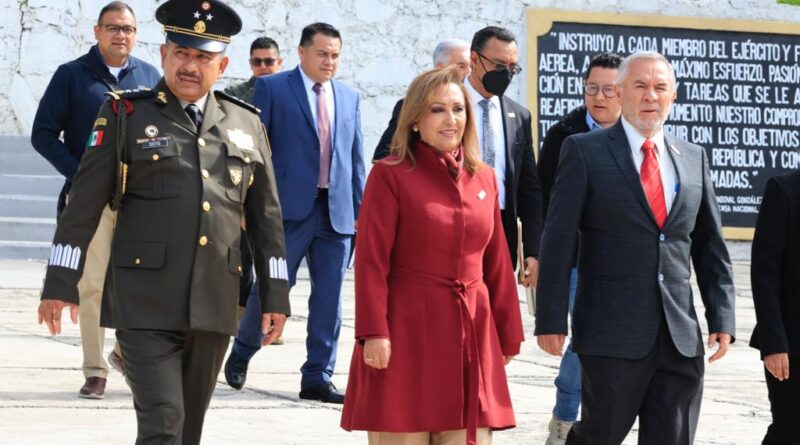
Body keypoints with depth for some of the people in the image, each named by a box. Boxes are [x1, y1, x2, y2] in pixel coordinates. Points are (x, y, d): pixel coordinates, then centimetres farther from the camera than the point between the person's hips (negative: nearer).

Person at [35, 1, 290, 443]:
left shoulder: (246, 124, 12)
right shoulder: (127, 115, 2)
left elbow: (266, 219, 14)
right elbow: (84, 204, 0)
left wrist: (275, 295, 10)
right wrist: (60, 283, -3)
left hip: (214, 305, 4)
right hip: (145, 304, -4)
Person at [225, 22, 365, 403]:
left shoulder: (349, 98, 14)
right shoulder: (272, 89, 0)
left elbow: (356, 157, 15)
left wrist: (361, 208, 10)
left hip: (337, 212, 4)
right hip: (290, 209, -4)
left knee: (329, 297, 3)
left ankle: (318, 378, 9)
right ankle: (241, 353, 22)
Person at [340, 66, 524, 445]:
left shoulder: (483, 179, 12)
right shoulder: (390, 176, -3)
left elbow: (497, 264, 15)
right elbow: (371, 261, -8)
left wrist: (508, 335, 15)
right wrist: (374, 333, -16)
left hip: (471, 335, 5)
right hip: (408, 332, -5)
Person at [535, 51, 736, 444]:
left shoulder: (693, 158, 13)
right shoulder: (585, 152, 0)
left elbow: (710, 246, 15)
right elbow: (558, 242, -4)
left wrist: (722, 318, 6)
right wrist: (551, 321, -9)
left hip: (681, 337, 4)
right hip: (612, 335, -4)